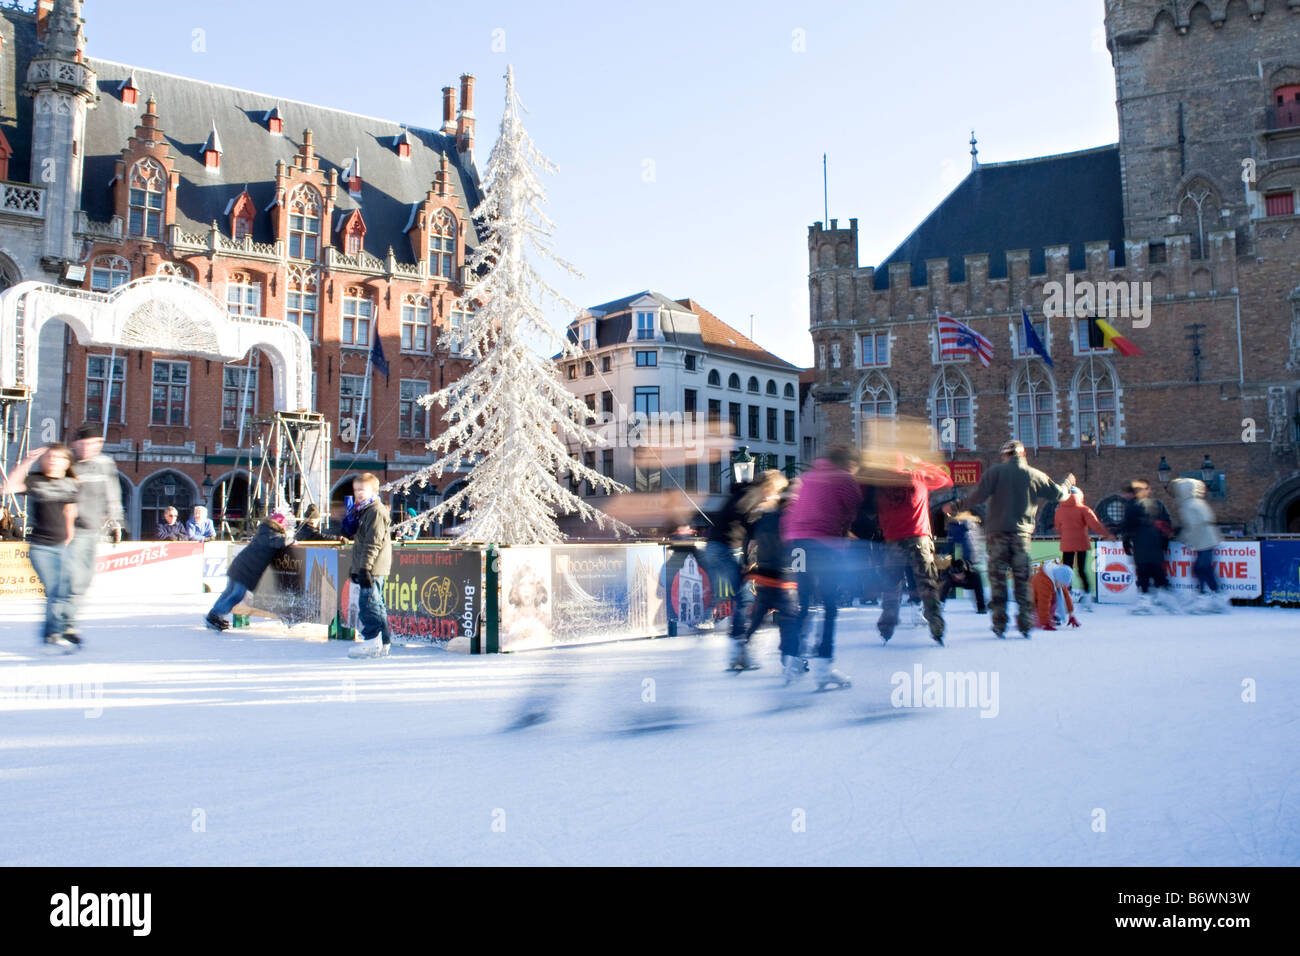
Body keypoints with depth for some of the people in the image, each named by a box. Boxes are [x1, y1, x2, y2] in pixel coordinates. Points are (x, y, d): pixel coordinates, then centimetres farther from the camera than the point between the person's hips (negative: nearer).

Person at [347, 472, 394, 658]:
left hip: (373, 567, -11)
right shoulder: (364, 511, 21)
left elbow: (373, 543, -19)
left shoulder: (376, 511, -12)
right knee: (376, 604, 11)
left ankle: (372, 642, -10)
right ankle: (382, 643, 15)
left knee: (368, 603, -12)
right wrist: (356, 568, 25)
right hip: (367, 568, 11)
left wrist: (365, 567, -23)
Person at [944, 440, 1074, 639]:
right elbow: (1059, 494, 16)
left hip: (997, 532, -2)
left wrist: (955, 506, 1)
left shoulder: (996, 471, -2)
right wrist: (1068, 483, 38)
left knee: (997, 577, 2)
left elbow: (977, 495, -10)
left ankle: (1000, 623, 0)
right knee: (1022, 579, 8)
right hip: (1022, 533, 2)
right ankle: (1025, 623, 6)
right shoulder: (1035, 475, 6)